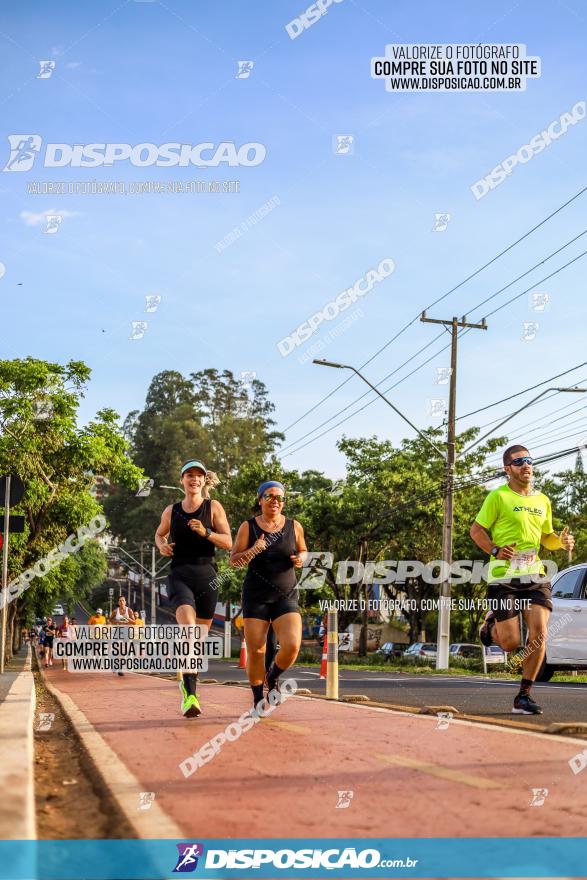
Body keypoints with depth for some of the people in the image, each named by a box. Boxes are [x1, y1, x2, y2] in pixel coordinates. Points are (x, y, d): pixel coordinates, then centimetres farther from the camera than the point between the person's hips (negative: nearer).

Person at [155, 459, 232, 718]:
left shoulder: (214, 507, 4)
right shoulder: (171, 511, 10)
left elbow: (228, 543, -1)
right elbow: (160, 534, 29)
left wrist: (205, 532, -17)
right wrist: (162, 546, 7)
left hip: (206, 575, 1)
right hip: (179, 576, -1)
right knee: (188, 628, -25)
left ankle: (188, 680, 36)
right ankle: (190, 694, -31)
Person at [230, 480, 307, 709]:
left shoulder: (294, 526, 4)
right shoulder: (248, 527, 0)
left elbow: (303, 550, 19)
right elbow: (234, 561, 0)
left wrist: (301, 559, -4)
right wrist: (252, 551, -19)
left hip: (286, 596, 1)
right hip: (256, 597, -1)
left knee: (292, 645, -17)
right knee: (255, 651, -1)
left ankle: (273, 677, 16)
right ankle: (258, 700, 19)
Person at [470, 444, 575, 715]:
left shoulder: (542, 500, 17)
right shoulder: (498, 497, -1)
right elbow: (476, 530, 0)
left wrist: (561, 541, 3)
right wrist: (496, 550, -17)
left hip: (535, 575, 5)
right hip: (504, 576, -4)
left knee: (539, 634, -12)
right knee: (511, 643, -5)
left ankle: (523, 696, 0)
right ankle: (491, 624, 31)